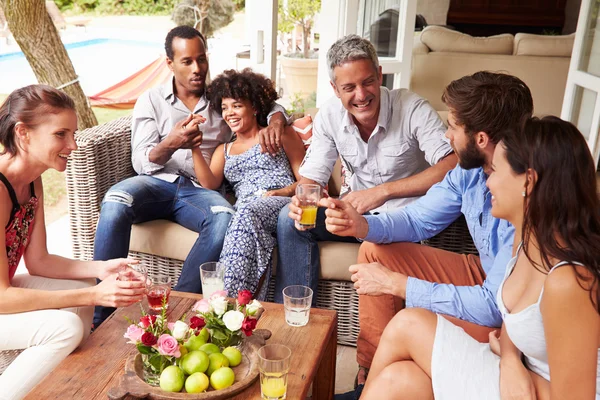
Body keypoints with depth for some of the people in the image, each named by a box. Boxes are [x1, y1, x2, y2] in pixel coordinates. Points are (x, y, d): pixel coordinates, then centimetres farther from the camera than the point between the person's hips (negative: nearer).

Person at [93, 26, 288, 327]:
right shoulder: (151, 101, 10)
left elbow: (273, 105, 17)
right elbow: (141, 162, -1)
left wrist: (274, 122, -10)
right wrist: (170, 144, -24)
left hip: (201, 189, 1)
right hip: (157, 183, 0)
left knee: (225, 219, -36)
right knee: (115, 202, -35)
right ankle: (101, 317, -27)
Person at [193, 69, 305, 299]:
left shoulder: (280, 134, 20)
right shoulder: (224, 150, 30)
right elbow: (209, 183, 9)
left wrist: (283, 192, -10)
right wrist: (195, 148, -3)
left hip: (283, 205, -2)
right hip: (245, 214, 2)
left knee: (247, 213, -37)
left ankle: (229, 300, -44)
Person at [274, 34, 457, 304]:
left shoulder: (412, 109, -18)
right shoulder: (329, 117, -4)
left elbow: (453, 167, -29)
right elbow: (311, 178, -2)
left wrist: (384, 191, -32)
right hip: (359, 213, 5)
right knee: (290, 218, -13)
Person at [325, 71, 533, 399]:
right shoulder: (471, 169, -9)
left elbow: (497, 305, -32)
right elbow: (418, 220, 2)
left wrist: (396, 283, -27)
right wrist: (362, 225, -18)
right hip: (486, 276, 8)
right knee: (375, 252, 3)